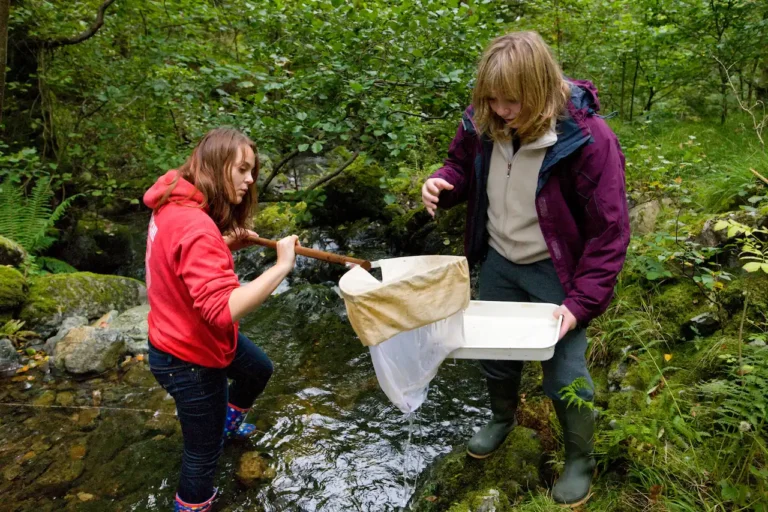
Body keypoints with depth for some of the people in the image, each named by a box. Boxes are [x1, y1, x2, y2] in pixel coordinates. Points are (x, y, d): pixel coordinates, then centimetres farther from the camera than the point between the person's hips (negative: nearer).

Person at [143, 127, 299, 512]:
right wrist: (281, 266, -36)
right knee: (204, 451, 9)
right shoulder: (194, 225, -34)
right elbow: (223, 310, -41)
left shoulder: (177, 206, -3)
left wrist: (229, 242, -2)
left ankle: (228, 423, 58)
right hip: (188, 357, -10)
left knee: (259, 369, 32)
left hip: (195, 337, 10)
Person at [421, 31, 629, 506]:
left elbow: (610, 230, -20)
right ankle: (502, 418, 52)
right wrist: (443, 182, -16)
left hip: (554, 271, -4)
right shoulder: (482, 123, -12)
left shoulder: (587, 138, -26)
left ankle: (581, 461, 32)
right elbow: (464, 167, 9)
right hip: (498, 261, 5)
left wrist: (581, 301, -23)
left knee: (565, 373, 3)